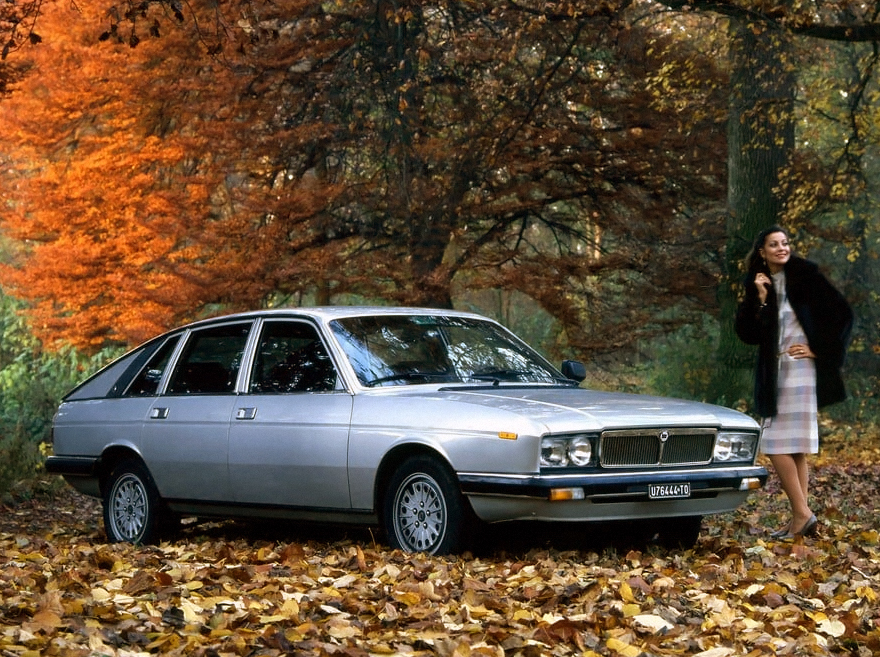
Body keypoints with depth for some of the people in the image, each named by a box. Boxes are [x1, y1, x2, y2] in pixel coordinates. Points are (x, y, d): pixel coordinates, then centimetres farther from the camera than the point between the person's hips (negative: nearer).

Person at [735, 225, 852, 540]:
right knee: (795, 448, 7)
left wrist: (821, 350, -8)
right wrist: (758, 299, -8)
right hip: (774, 372, 7)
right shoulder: (758, 284, 11)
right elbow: (747, 334, 3)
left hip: (801, 369, -7)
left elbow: (842, 313, -6)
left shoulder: (805, 275, -4)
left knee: (779, 446, -12)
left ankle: (802, 514, -8)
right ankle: (802, 518, 10)